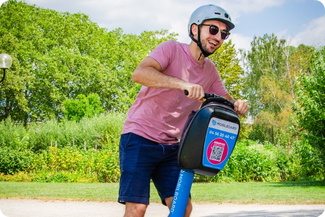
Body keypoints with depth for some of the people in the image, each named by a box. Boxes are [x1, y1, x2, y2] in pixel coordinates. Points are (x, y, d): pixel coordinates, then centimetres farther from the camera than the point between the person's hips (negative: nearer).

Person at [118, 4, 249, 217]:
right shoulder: (172, 49, -11)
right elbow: (140, 73, -28)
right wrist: (183, 84, -41)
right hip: (141, 137, -6)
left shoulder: (210, 71, 8)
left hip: (171, 146, 6)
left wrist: (237, 104, -14)